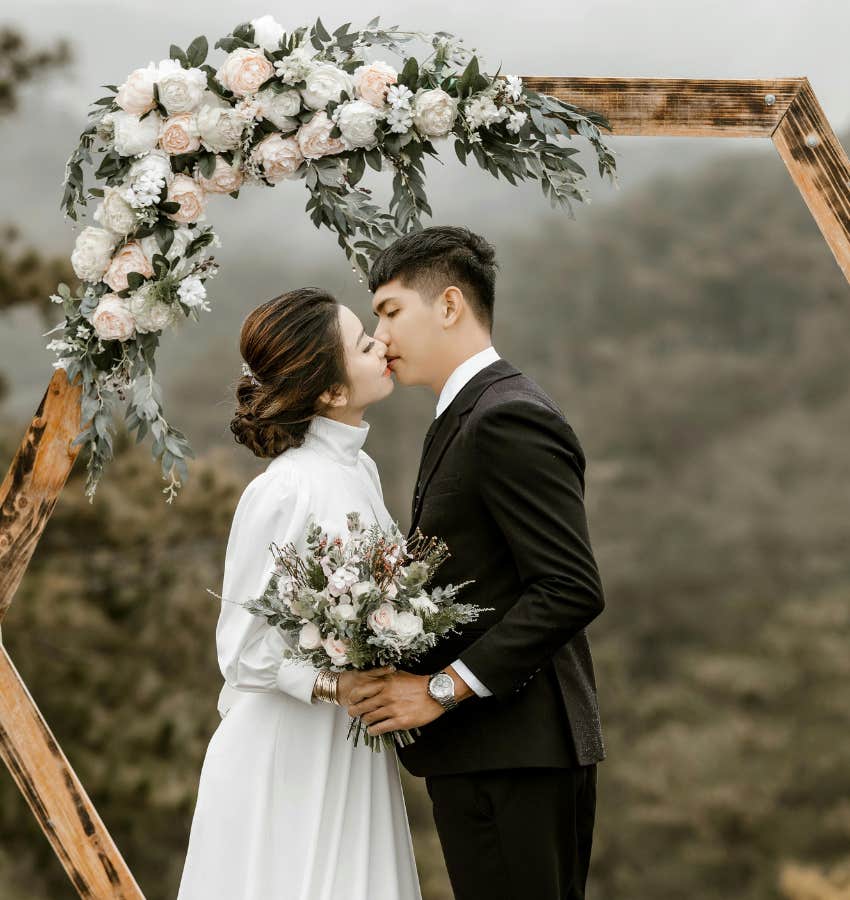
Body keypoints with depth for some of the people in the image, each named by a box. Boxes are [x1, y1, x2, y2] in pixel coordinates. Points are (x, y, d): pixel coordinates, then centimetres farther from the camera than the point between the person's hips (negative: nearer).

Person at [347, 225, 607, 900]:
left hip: (514, 756, -10)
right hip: (486, 751, 10)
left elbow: (572, 590, -21)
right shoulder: (469, 417, 19)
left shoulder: (508, 419, -14)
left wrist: (444, 688, -19)